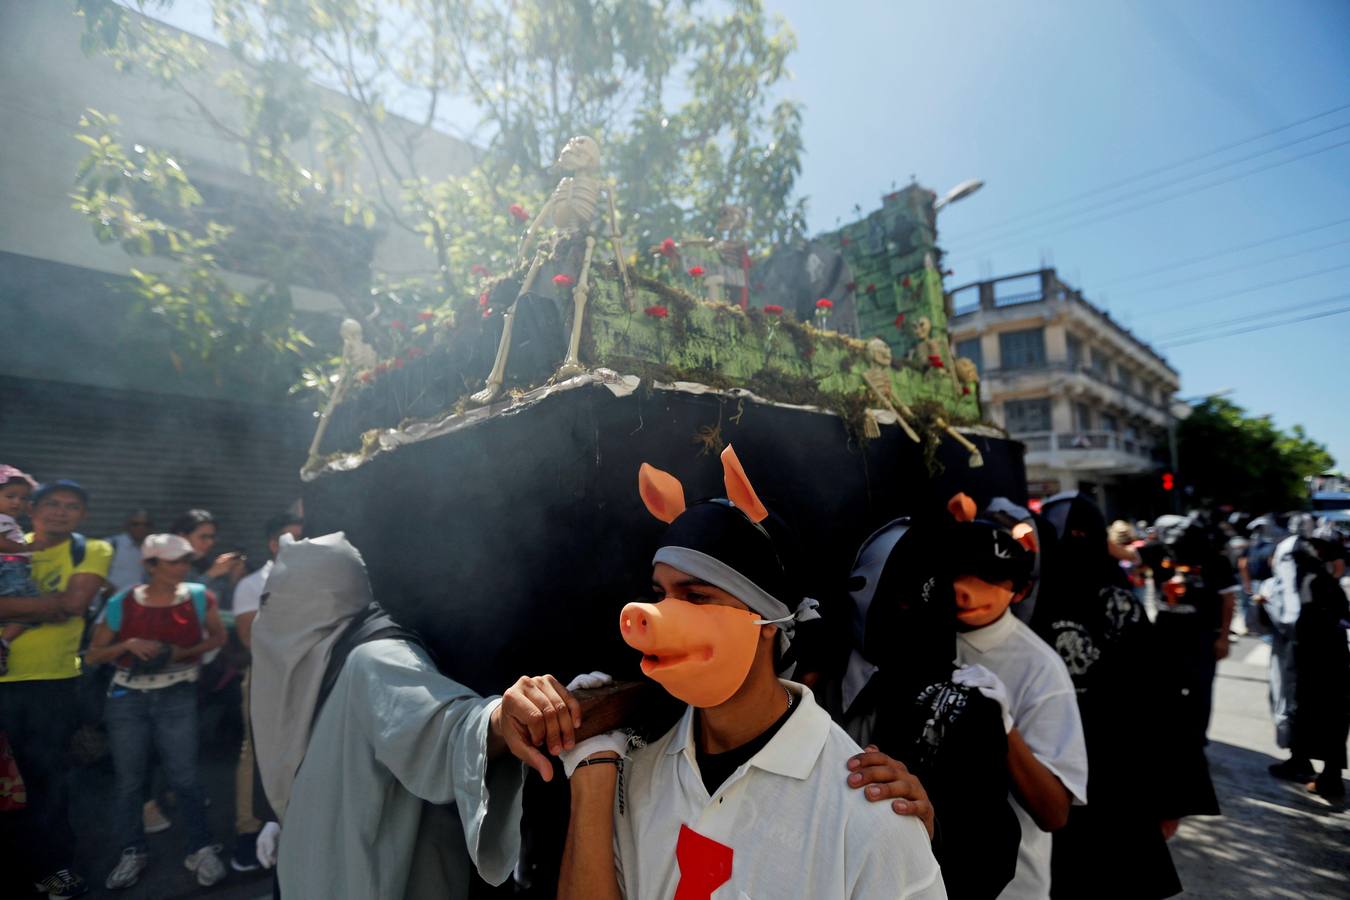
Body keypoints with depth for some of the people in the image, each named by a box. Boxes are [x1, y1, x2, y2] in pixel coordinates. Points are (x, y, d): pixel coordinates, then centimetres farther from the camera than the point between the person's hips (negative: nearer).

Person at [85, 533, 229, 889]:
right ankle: (133, 852, 28)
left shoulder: (199, 597, -7)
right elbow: (92, 656, 0)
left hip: (177, 696, -1)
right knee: (129, 779, 9)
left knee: (184, 775, -2)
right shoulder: (121, 604, -8)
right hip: (127, 697, 1)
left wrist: (185, 652, -11)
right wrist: (128, 645, -18)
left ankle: (202, 849, 12)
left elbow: (218, 637, 5)